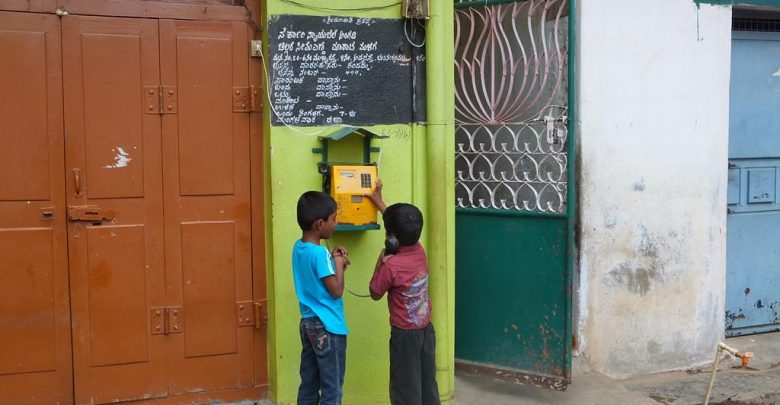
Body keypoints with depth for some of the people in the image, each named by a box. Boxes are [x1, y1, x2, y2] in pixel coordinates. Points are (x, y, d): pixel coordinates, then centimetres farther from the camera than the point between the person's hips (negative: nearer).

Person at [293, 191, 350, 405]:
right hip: (328, 328, -9)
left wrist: (333, 260, 5)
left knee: (308, 385, 14)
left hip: (308, 323, 9)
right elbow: (336, 291, -17)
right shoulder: (320, 254, -21)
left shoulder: (298, 248, 6)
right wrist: (339, 264, -5)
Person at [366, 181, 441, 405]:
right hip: (426, 328, 7)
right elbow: (402, 227, 15)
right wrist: (379, 201, 24)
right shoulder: (420, 251, -4)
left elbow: (375, 294, -7)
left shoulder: (391, 266, -23)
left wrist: (380, 262, -6)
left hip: (405, 334, -7)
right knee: (428, 383, 16)